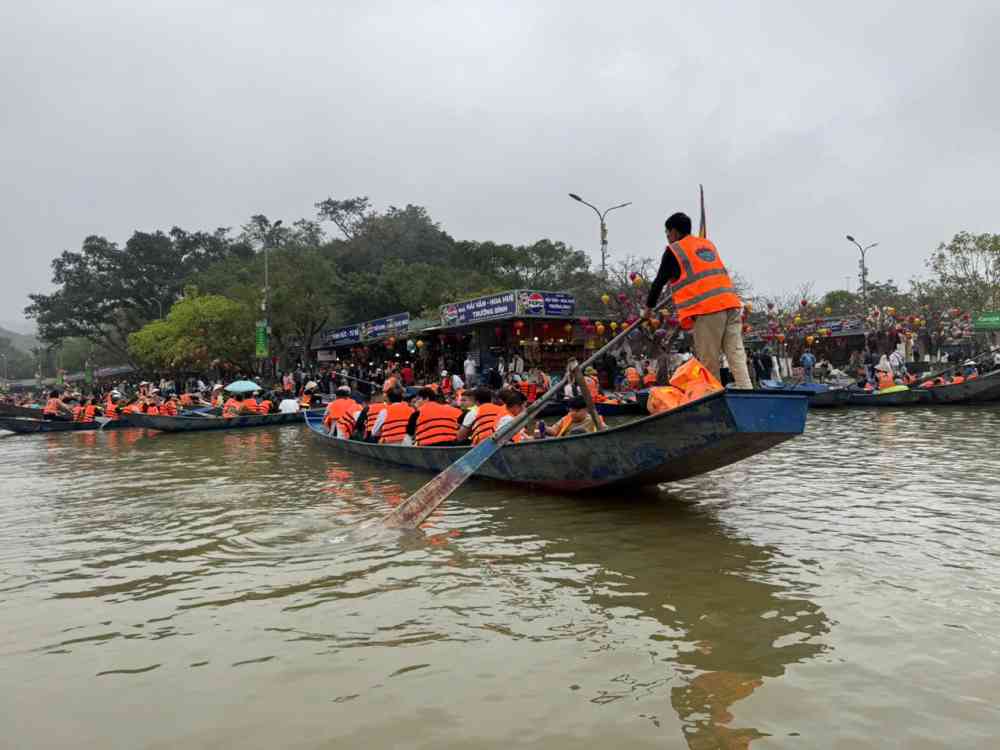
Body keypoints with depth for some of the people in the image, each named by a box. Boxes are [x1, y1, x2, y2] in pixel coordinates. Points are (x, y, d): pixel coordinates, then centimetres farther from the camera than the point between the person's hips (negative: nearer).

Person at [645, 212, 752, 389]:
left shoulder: (674, 250, 5)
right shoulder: (708, 244, 24)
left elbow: (659, 282, 10)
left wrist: (648, 307, 24)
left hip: (706, 309, -6)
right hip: (730, 304, 6)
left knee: (708, 362, 1)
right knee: (736, 353, 0)